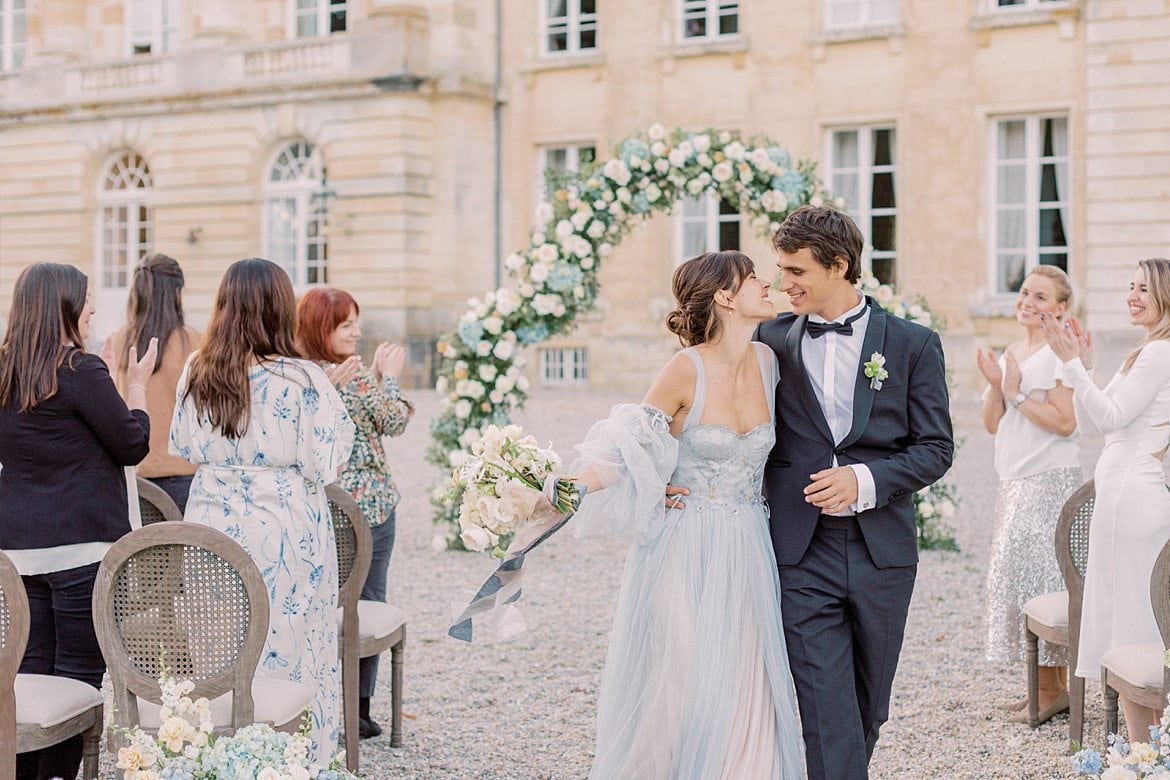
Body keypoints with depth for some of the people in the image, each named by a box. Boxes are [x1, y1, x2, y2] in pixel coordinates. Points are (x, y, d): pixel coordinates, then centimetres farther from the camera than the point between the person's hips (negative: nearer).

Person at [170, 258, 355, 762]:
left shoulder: (195, 373, 1)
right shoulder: (301, 380, -14)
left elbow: (183, 447, 12)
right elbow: (326, 462, -11)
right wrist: (337, 404, 3)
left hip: (211, 529, 4)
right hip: (282, 532, -4)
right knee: (284, 652, 5)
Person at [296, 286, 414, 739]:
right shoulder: (357, 376, -17)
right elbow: (395, 423, -5)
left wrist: (376, 378, 15)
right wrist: (388, 378, 8)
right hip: (366, 503, -6)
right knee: (367, 605, 5)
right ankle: (356, 711, 9)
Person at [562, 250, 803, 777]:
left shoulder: (765, 360, 4)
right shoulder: (687, 369, -13)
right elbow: (629, 451, -11)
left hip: (747, 555, 5)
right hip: (688, 554, -5)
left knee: (744, 694, 5)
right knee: (683, 693, -2)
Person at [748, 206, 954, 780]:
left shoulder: (913, 344, 2)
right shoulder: (771, 340, 5)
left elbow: (935, 448, 1)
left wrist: (865, 480, -14)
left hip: (882, 553, 1)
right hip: (803, 554, -1)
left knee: (868, 709, 15)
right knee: (826, 715, -5)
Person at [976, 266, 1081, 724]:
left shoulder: (1059, 353, -9)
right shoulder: (1009, 355, 15)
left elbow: (1065, 422, -16)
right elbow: (992, 425, 12)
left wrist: (1017, 394, -14)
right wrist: (995, 386, -4)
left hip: (1049, 480, -8)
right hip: (1015, 482, 8)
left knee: (1042, 579, -8)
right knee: (1018, 577, 9)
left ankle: (1054, 688, 0)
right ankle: (1044, 685, 17)